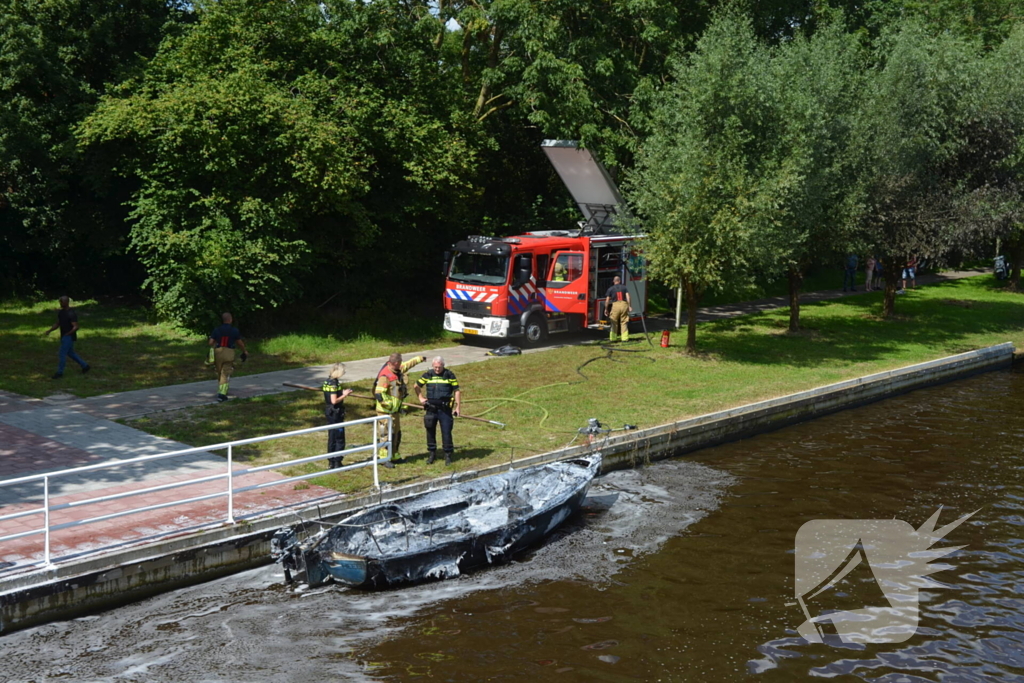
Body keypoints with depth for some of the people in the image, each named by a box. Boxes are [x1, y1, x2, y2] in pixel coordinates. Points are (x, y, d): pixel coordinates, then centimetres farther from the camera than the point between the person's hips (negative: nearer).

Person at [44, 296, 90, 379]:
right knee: (70, 353, 18)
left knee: (62, 354, -6)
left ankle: (60, 372, 4)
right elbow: (57, 324, 18)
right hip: (64, 337, 9)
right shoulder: (61, 312, 8)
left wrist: (68, 333, -33)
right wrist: (49, 331, 8)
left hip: (69, 337, -9)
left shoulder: (71, 314, -20)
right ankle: (85, 366, 27)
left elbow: (76, 327, -22)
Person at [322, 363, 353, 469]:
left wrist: (343, 393, 9)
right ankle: (337, 462, 0)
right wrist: (344, 395, -11)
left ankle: (331, 462, 21)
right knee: (339, 439, -2)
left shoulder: (328, 381, 9)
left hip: (329, 412, 9)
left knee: (332, 438, 15)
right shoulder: (334, 383, -19)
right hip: (335, 413, -9)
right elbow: (334, 401, -23)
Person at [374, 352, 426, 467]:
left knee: (396, 433, 17)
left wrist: (420, 359, 39)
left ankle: (394, 456, 27)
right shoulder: (385, 376, -23)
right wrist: (389, 405, -24)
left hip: (396, 410, 10)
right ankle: (384, 458, -2)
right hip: (386, 411, -10)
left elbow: (408, 364, 28)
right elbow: (379, 393, -26)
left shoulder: (398, 371, 7)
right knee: (386, 434, -7)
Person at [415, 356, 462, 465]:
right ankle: (432, 453, 21)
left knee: (446, 432, -3)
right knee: (430, 431, 8)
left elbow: (457, 390, 1)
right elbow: (417, 386, 18)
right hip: (431, 408, 2)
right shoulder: (428, 375, 5)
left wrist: (458, 407, -3)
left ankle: (448, 454, 9)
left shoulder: (449, 375, -1)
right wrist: (420, 398, 7)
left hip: (445, 408, -2)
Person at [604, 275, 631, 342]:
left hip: (615, 305, -2)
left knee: (614, 323, 7)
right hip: (624, 304, 2)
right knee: (624, 323, 8)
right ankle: (625, 338, 5)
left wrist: (606, 309, 12)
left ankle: (613, 338, 6)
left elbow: (607, 300, 4)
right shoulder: (624, 287, 12)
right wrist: (629, 306, 1)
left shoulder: (610, 289, 8)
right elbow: (628, 297, 1)